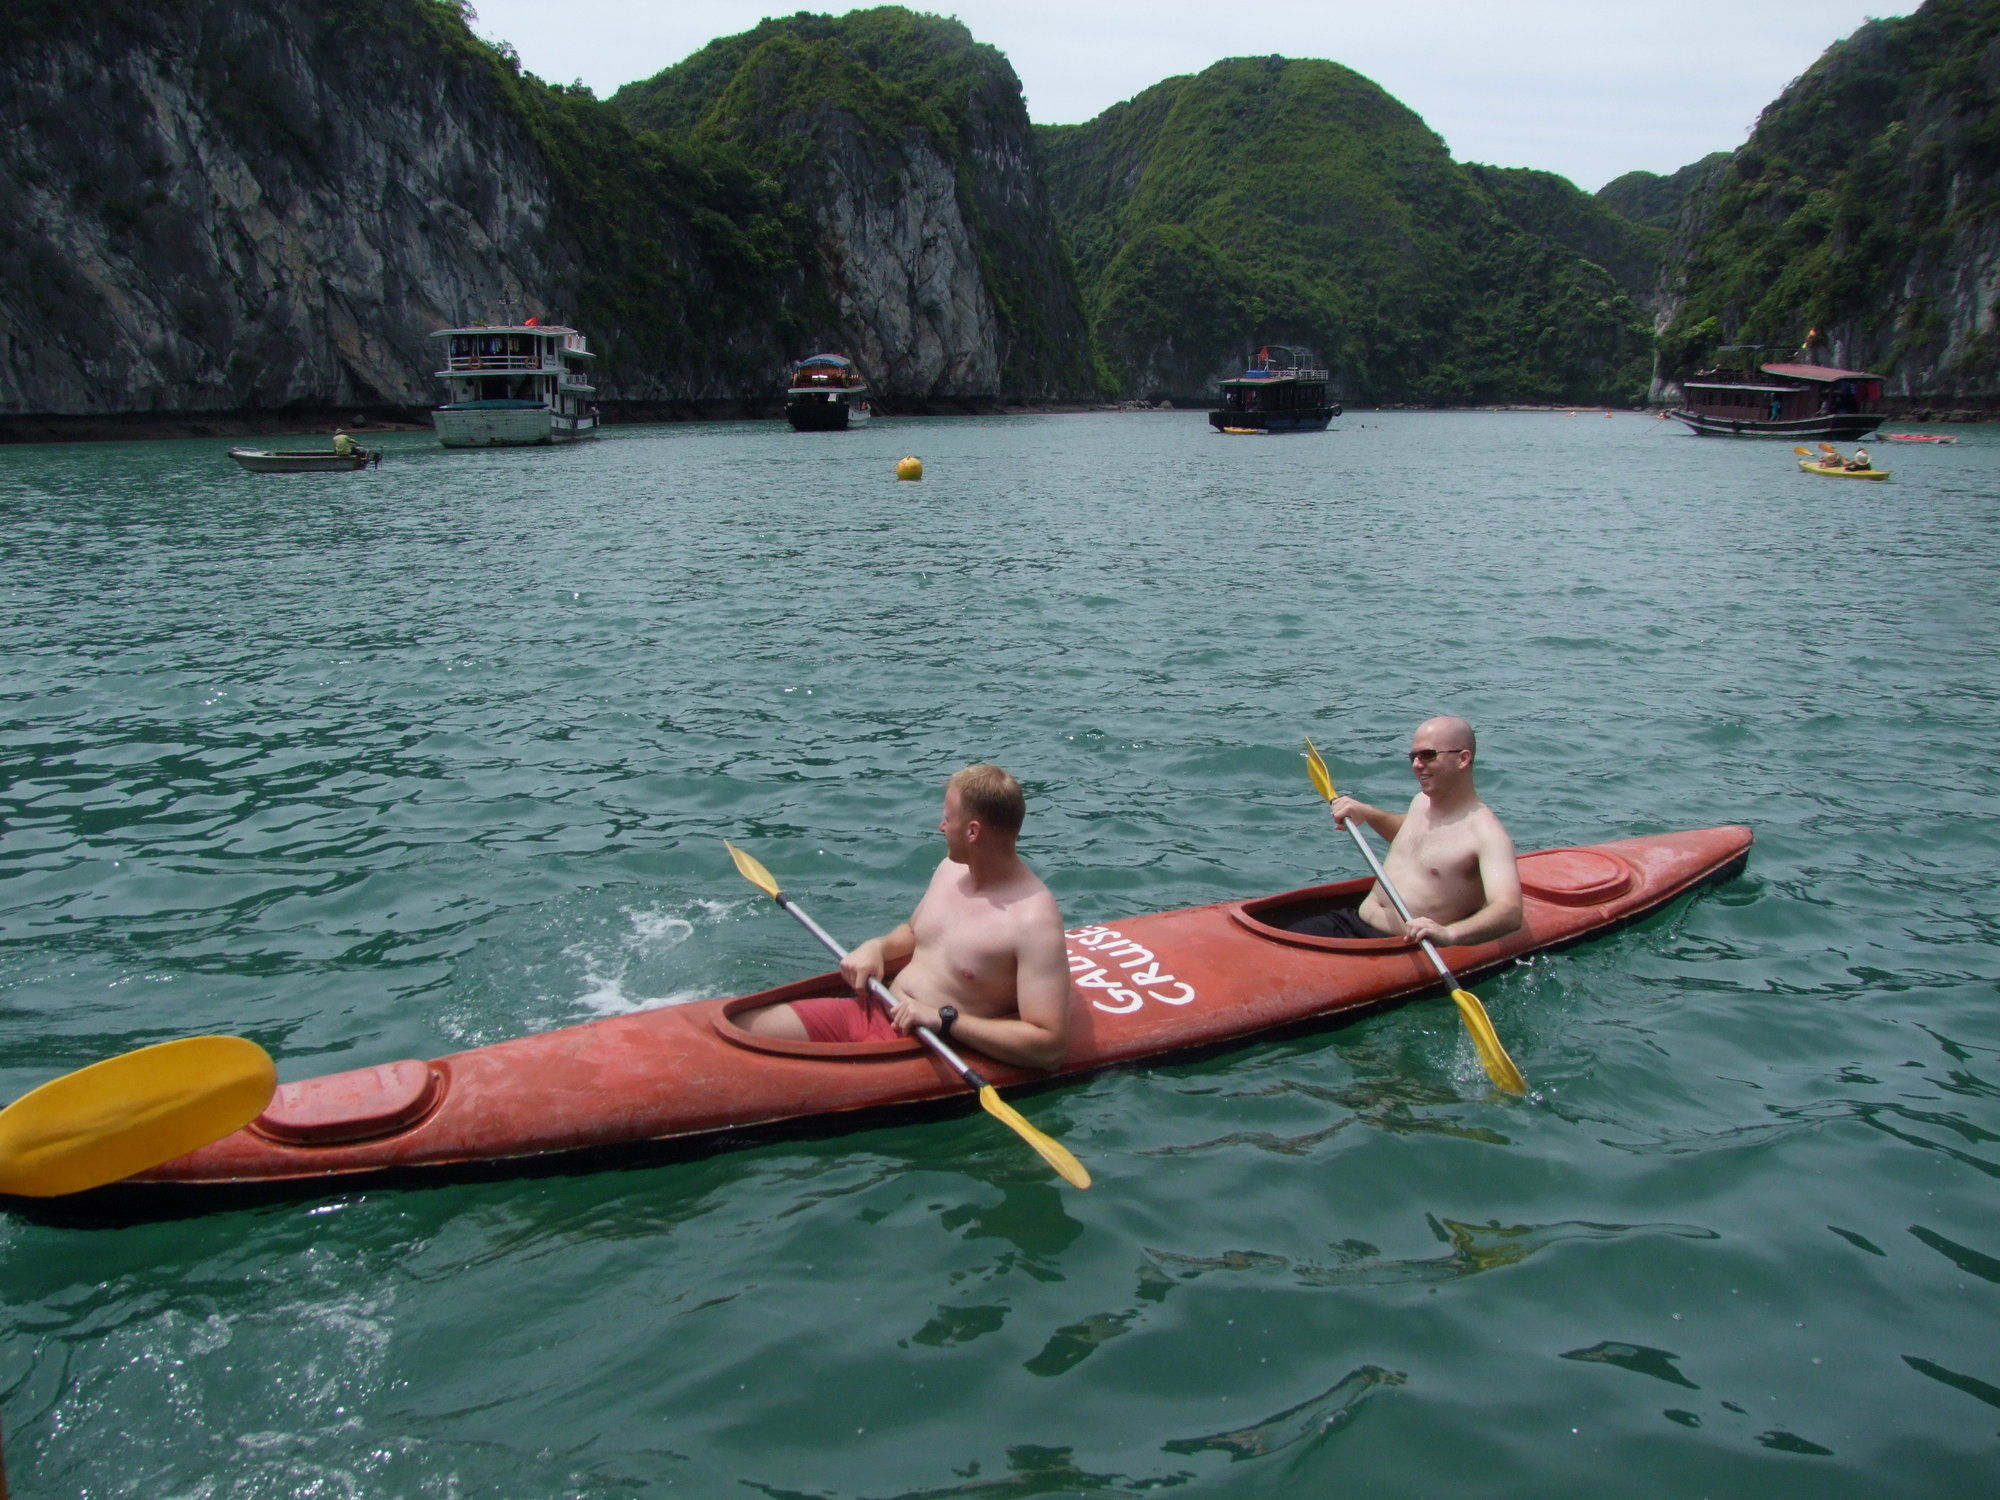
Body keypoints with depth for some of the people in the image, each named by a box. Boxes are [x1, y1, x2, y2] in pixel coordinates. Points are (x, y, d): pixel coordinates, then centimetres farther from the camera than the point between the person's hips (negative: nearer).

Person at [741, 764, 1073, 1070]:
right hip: (870, 1012, 8)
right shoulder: (952, 867, 4)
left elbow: (1050, 1045, -25)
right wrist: (877, 947, 1)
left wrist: (944, 1018, -25)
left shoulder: (1034, 921, -21)